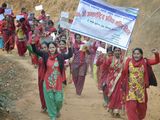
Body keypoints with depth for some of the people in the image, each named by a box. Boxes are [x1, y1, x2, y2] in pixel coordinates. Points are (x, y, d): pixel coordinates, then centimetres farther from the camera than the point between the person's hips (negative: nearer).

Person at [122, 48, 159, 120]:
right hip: (131, 88, -2)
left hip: (141, 89, 2)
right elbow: (124, 73, -1)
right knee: (131, 106, -10)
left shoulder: (145, 62, -4)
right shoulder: (129, 61, -6)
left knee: (141, 106, 15)